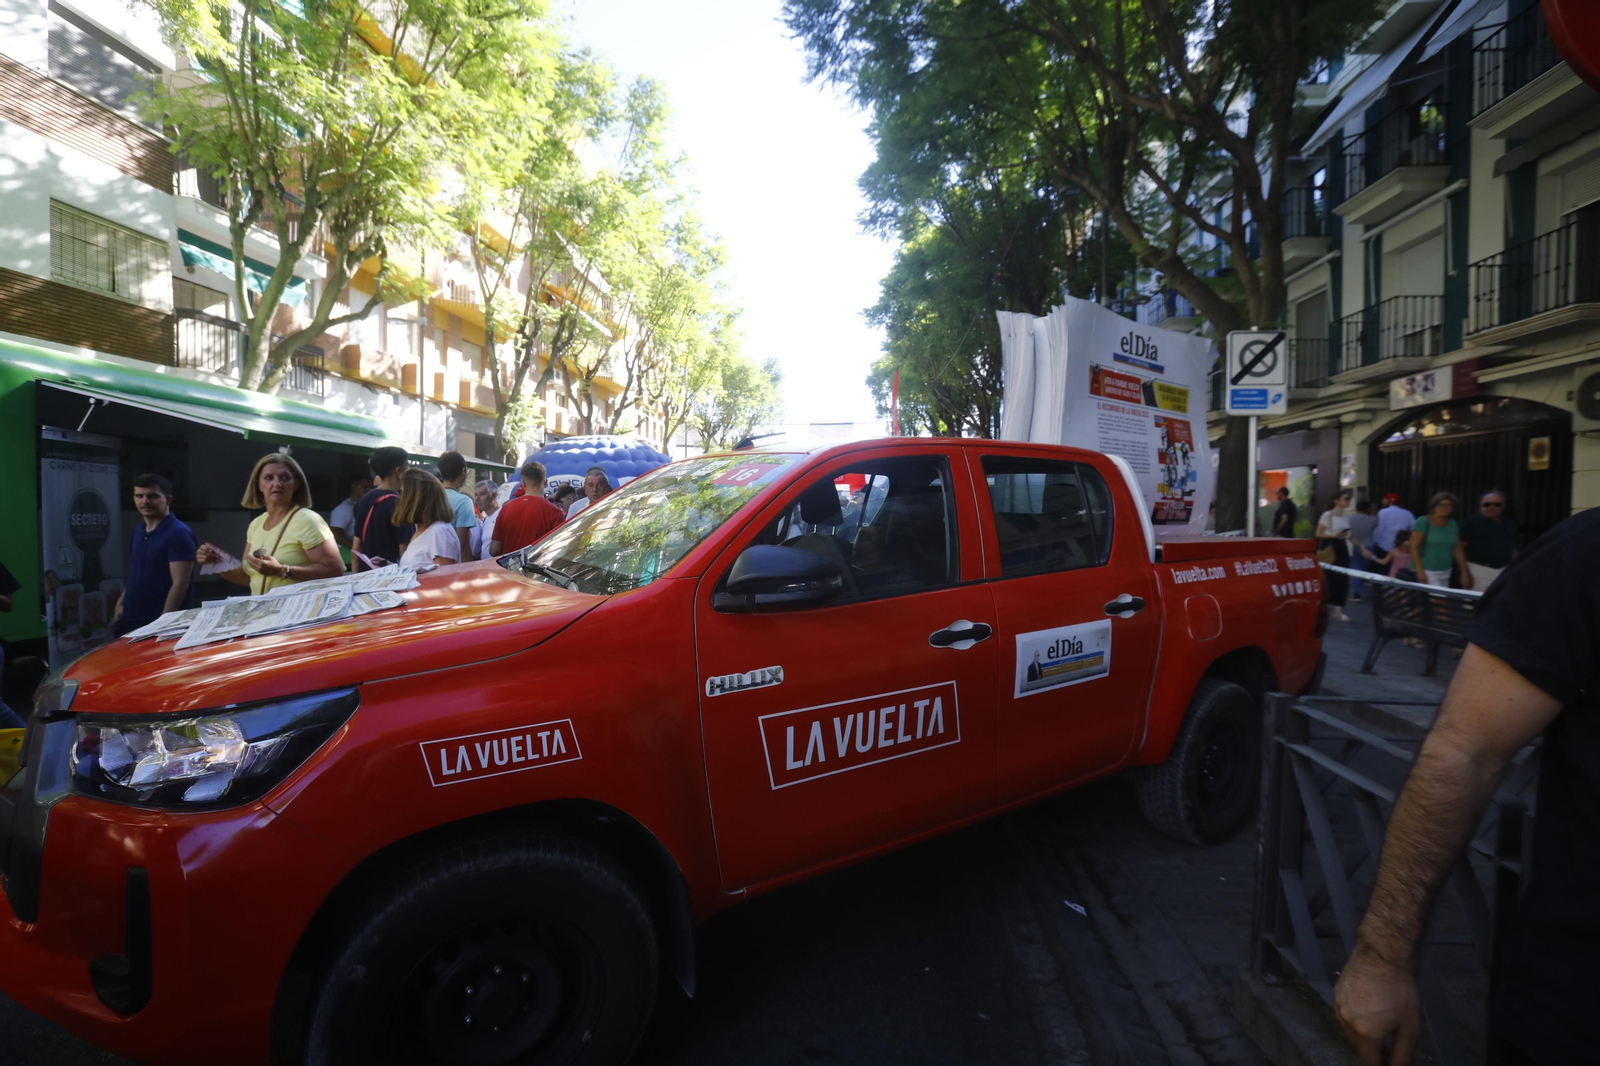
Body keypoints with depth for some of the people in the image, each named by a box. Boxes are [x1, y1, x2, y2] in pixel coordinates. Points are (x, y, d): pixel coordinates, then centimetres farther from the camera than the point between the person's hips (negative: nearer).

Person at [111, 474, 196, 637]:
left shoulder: (178, 533, -13)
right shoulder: (138, 531, 11)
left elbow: (180, 583, -18)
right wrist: (121, 603, 10)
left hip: (158, 623, -7)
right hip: (130, 620, 7)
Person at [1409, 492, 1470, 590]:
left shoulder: (1453, 525, 11)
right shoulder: (1423, 522, -7)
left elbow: (1458, 551, 14)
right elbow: (1413, 547, -12)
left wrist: (1464, 572, 9)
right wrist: (1420, 572, -19)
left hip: (1445, 574, 6)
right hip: (1426, 572, -6)